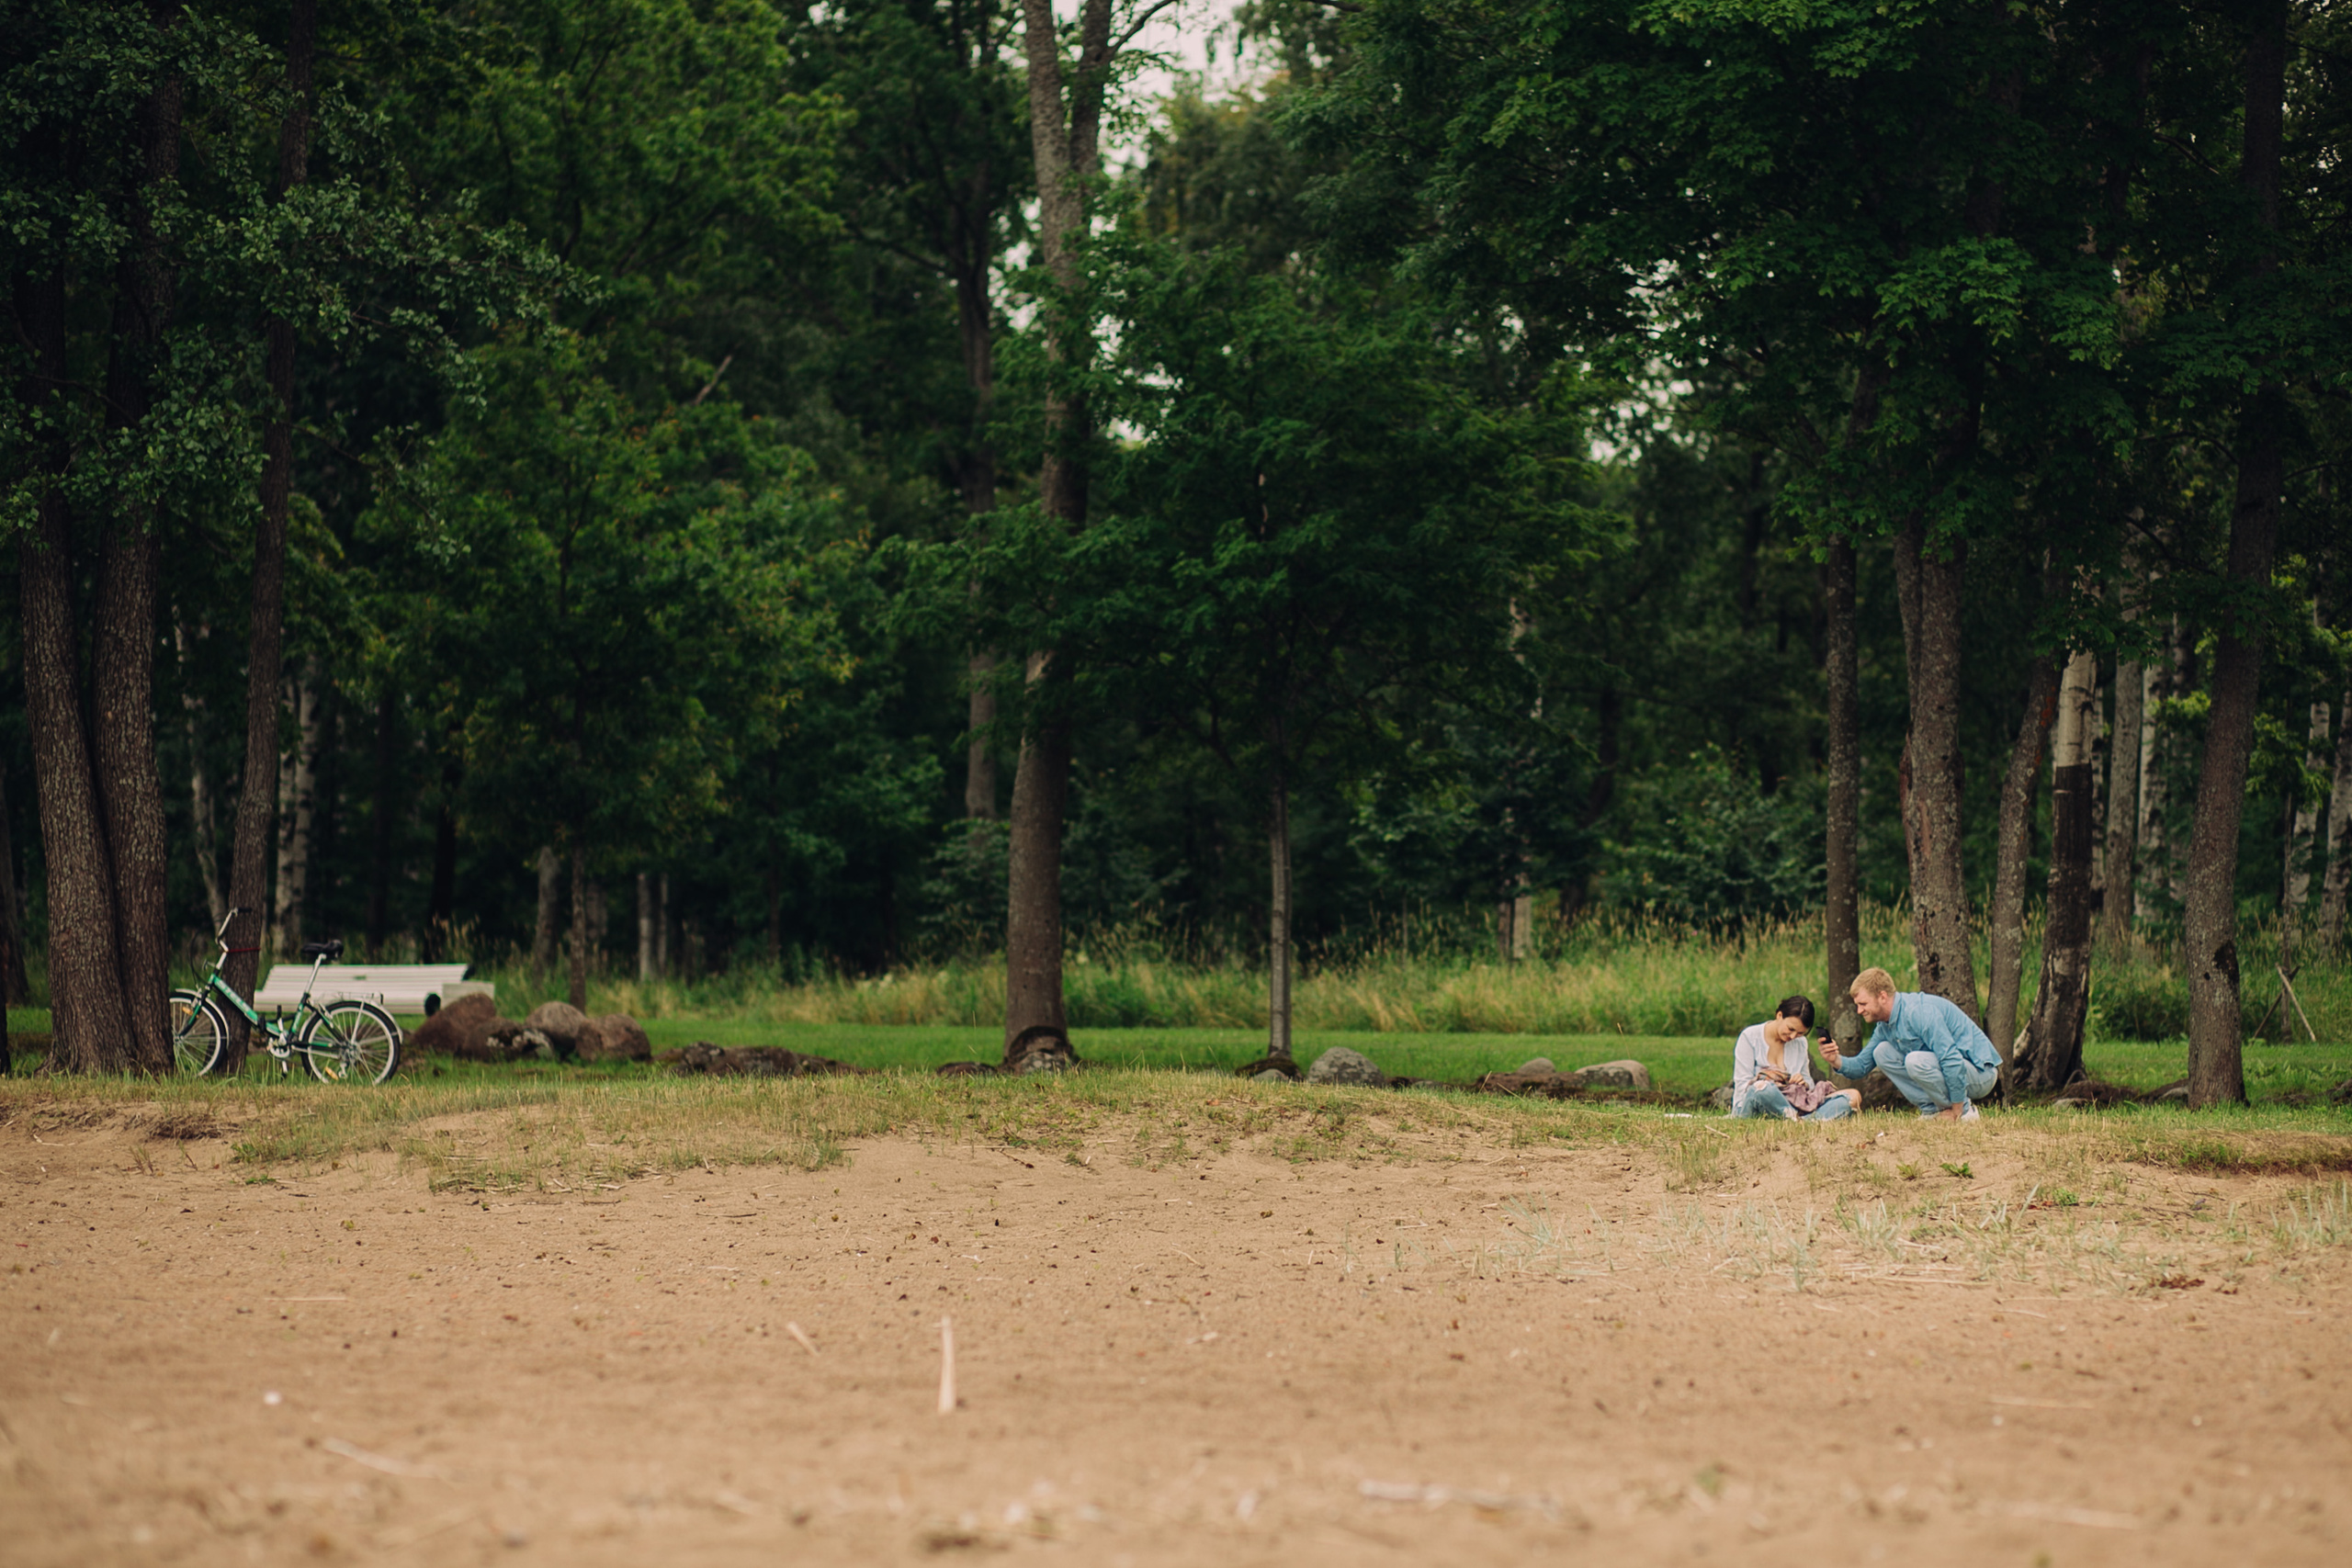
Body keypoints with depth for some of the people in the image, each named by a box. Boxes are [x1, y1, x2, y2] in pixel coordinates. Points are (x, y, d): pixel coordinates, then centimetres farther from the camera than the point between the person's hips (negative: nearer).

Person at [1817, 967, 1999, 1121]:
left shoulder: (1919, 1012, -26)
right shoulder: (1884, 1026, 5)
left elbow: (1952, 1060, -29)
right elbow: (1861, 1065, 12)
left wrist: (1957, 1112, -24)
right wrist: (1836, 1061, -12)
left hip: (1981, 1072, -9)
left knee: (1916, 1060, -33)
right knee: (1882, 1052, 2)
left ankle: (1965, 1110, -12)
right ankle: (1932, 1110, 2)